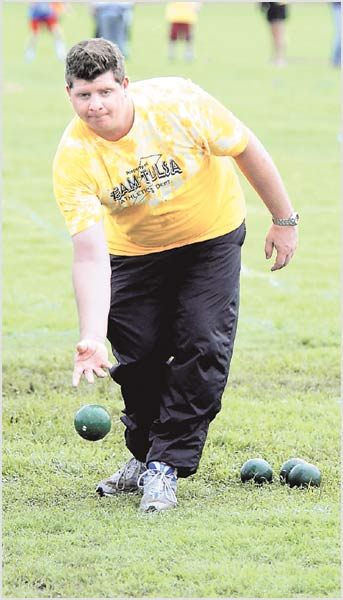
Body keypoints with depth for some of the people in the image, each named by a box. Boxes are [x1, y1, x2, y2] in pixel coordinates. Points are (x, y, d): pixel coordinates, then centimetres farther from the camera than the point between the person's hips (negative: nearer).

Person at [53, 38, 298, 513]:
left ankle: (166, 465, -6)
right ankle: (144, 455, 19)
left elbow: (247, 151, -13)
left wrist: (285, 220, -5)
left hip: (211, 236, -1)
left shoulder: (178, 103, -29)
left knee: (202, 349, -13)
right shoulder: (73, 159, -27)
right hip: (135, 250, 1)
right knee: (138, 353, -5)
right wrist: (92, 339, -41)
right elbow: (90, 255, -31)